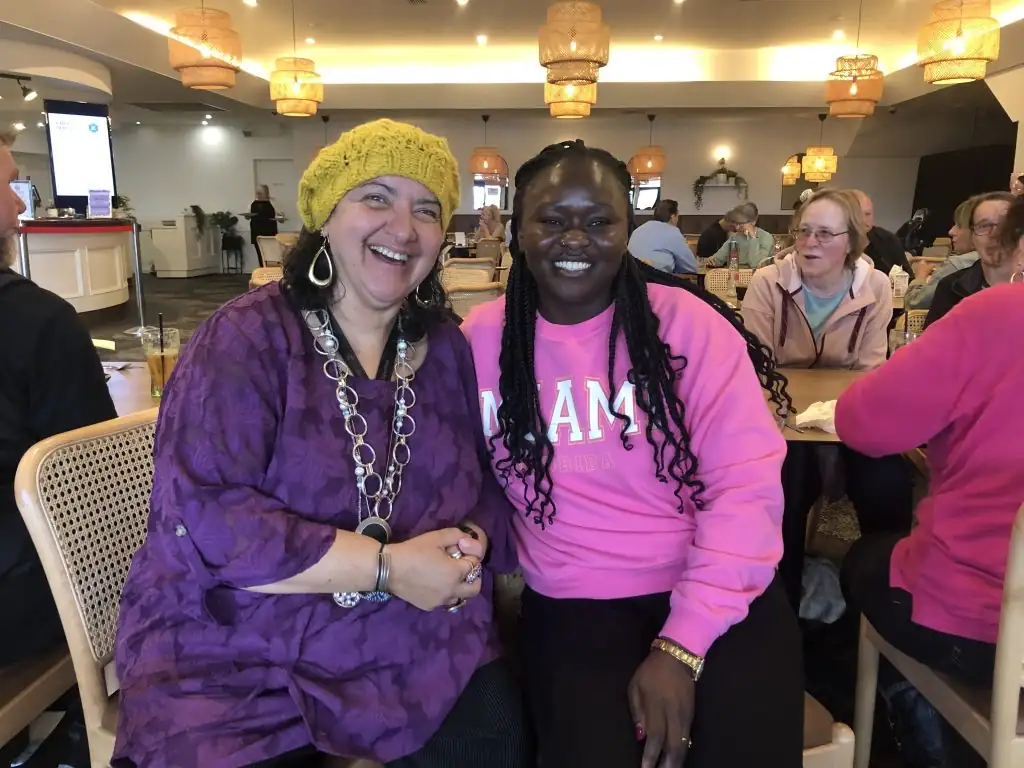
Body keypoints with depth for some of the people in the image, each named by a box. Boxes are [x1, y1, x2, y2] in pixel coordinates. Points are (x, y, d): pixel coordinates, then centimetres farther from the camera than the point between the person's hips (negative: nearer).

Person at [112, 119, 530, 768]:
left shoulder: (448, 350, 5)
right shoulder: (247, 337, -11)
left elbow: (490, 488, 6)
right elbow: (199, 515, -21)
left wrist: (471, 546, -17)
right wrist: (387, 568, -21)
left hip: (418, 654, 4)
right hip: (239, 667, -3)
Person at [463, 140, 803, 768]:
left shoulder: (688, 323, -6)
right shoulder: (480, 340, 0)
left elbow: (747, 484, -11)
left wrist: (682, 644, -17)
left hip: (719, 597, 0)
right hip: (575, 607, 1)